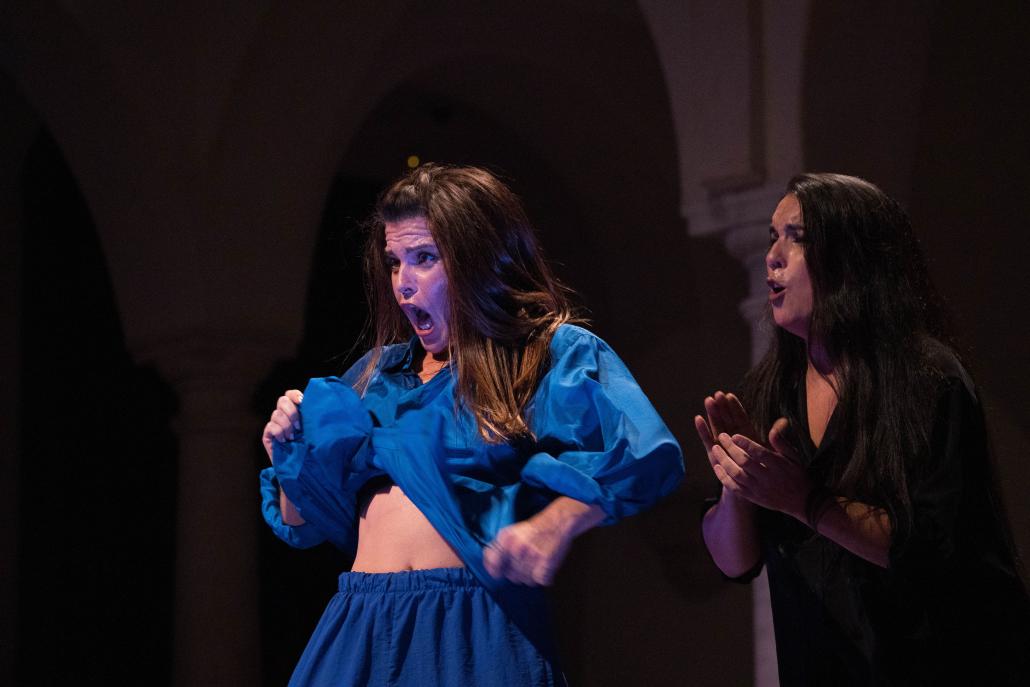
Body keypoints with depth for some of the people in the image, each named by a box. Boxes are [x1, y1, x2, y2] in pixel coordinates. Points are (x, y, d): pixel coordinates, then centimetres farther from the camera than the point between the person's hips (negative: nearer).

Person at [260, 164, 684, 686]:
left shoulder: (553, 353, 1)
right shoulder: (379, 375, 18)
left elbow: (649, 455, -16)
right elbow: (304, 524, 23)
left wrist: (555, 523, -29)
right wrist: (290, 455, 3)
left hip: (476, 625, -5)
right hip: (358, 625, 5)